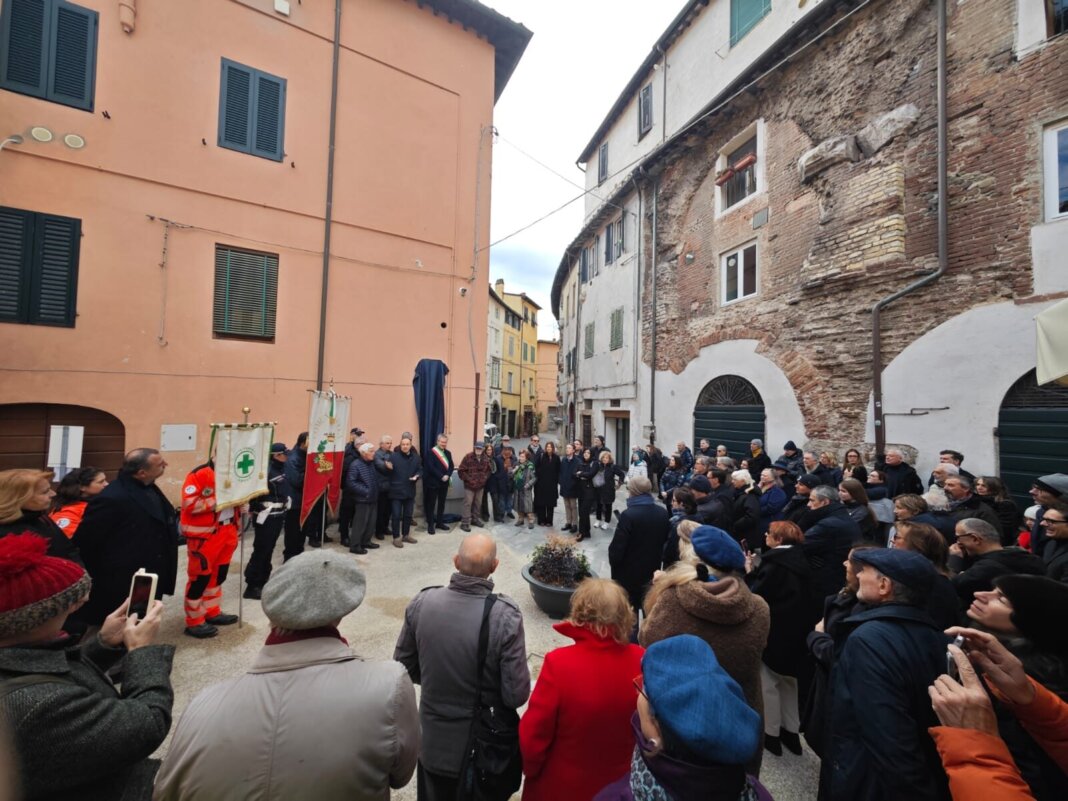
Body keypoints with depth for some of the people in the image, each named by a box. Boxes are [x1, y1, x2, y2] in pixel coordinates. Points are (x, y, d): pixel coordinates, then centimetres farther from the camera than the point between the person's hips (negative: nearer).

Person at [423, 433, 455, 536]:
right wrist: (441, 476, -19)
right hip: (433, 482, -6)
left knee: (442, 503, 13)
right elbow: (431, 467, -17)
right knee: (431, 504, 2)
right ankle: (430, 524, 9)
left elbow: (451, 466, 7)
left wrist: (447, 475, -11)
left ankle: (440, 522, 23)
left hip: (444, 482, 6)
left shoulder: (448, 453, 11)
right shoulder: (431, 452, -9)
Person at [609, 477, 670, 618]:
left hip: (629, 571, -5)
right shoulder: (663, 513, -5)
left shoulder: (628, 515, -26)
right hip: (653, 569, 5)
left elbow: (617, 546, -21)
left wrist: (613, 561, -3)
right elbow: (666, 540, 6)